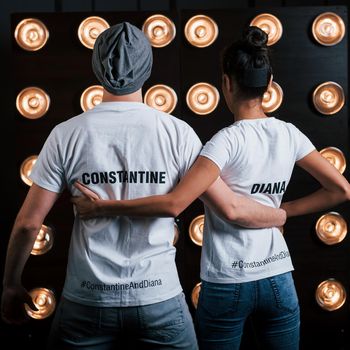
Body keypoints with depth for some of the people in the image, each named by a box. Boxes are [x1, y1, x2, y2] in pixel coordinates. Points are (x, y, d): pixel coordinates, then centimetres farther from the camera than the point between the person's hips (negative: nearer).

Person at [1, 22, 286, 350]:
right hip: (158, 298, 0)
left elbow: (29, 221, -4)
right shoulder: (178, 132, -7)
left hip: (87, 301, 1)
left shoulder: (67, 134, -6)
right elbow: (229, 206, -6)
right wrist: (282, 216, 13)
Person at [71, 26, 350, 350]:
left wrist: (103, 208, -19)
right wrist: (283, 210, 8)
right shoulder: (289, 135, -1)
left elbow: (174, 204, -26)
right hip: (279, 280, 5)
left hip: (226, 284, -4)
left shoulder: (228, 139, -17)